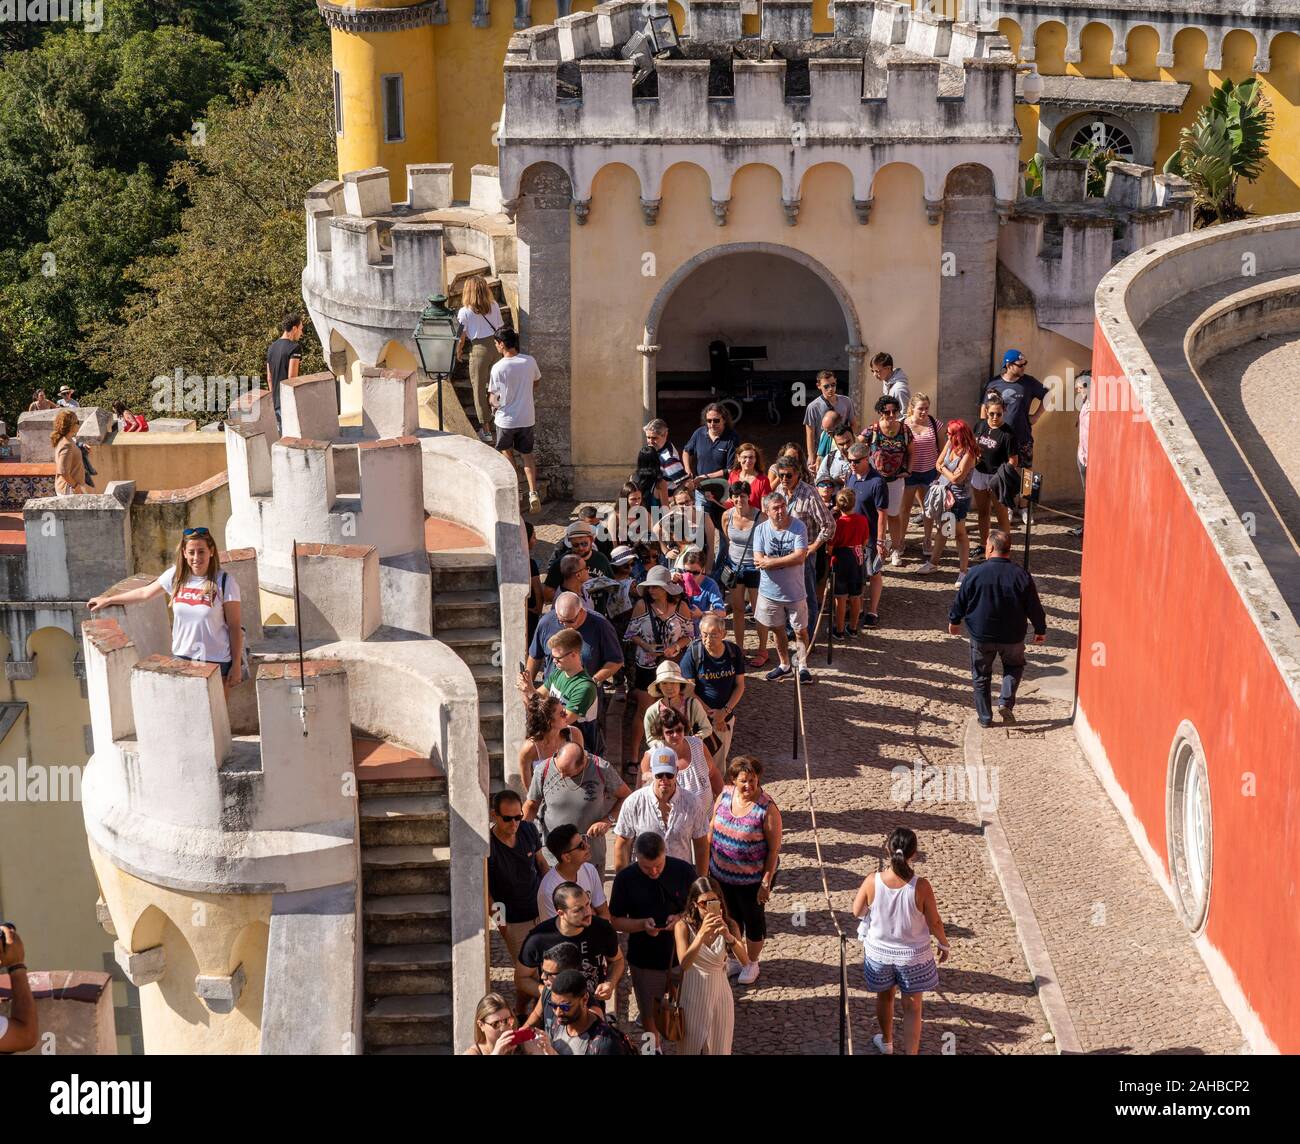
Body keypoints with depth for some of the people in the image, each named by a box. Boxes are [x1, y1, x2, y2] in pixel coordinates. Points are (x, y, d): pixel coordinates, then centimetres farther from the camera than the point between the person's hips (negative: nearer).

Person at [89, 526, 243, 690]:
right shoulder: (175, 575, -2)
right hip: (182, 658, 3)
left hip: (216, 662, -3)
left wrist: (236, 666, -8)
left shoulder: (225, 582, -12)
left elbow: (234, 627, -8)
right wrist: (108, 600, 24)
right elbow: (145, 593, 15)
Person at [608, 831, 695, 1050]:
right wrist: (643, 924, -22)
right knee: (649, 1015, 13)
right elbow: (617, 921, -3)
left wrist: (682, 917, -20)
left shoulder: (684, 870, -12)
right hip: (645, 960, 0)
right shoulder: (626, 878, -12)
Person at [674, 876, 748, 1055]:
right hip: (693, 996, -2)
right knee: (692, 1047, 13)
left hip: (719, 994, 2)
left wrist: (729, 937, -39)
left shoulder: (729, 925, -10)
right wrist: (701, 934, -42)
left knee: (718, 1047, 15)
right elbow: (684, 964, -29)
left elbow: (745, 962, -22)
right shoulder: (683, 926, -16)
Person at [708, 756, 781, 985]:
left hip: (752, 878, -5)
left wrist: (766, 883, -17)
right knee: (731, 916, 23)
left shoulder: (767, 809, -24)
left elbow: (774, 848, -18)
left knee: (754, 918, 16)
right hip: (722, 872, 5)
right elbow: (712, 827, 5)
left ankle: (752, 963, 38)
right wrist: (707, 860, 7)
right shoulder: (725, 795, -9)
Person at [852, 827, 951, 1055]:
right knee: (912, 1007, 15)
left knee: (884, 996, 28)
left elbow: (857, 911, -7)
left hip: (879, 951, 2)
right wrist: (943, 944, 5)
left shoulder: (872, 882, -23)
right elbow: (935, 923, -14)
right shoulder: (921, 887, -27)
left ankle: (886, 1041, 49)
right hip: (913, 955, -2)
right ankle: (911, 1052, 19)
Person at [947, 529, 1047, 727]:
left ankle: (985, 717, 19)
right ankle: (1006, 702, 6)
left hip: (981, 636, -1)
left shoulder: (976, 574, -13)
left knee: (981, 675, 16)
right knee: (1014, 666, 26)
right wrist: (1040, 630, 14)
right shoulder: (1022, 576, -10)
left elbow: (960, 601, -3)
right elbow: (1034, 607, -2)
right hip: (1012, 636, 1)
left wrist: (954, 621, 17)